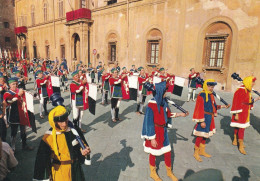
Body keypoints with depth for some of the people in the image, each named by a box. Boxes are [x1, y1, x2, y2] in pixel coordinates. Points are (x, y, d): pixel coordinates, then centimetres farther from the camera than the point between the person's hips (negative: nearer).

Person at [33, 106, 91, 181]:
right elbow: (42, 159, -9)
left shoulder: (74, 129, -11)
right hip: (59, 172, -3)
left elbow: (83, 143, 5)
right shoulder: (48, 138, -19)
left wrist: (84, 150, -16)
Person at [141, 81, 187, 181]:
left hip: (163, 131, 6)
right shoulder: (152, 104, -23)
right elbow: (149, 122, -20)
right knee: (153, 153, 14)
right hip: (154, 131, -6)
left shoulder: (163, 102, -2)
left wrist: (179, 114, 1)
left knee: (167, 152, 16)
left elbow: (168, 114, 12)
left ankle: (169, 172, 41)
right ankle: (153, 173, 39)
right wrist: (152, 138, -17)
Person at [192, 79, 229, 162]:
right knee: (200, 136, 0)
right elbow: (200, 109, -21)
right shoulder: (202, 95, -18)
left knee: (205, 135, 18)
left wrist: (222, 106, 2)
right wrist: (202, 121, -22)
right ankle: (196, 153, 16)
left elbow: (214, 106, 16)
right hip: (204, 117, -9)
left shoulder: (211, 95, 9)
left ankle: (202, 151, 34)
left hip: (210, 118, 9)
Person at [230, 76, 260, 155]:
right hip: (240, 113, -9)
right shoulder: (241, 91, -20)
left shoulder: (247, 90, 8)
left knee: (237, 127, 18)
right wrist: (236, 114, -21)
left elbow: (249, 101, 16)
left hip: (245, 113, 9)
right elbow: (237, 103, -21)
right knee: (241, 128, -4)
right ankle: (241, 147, 4)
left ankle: (235, 141, 32)